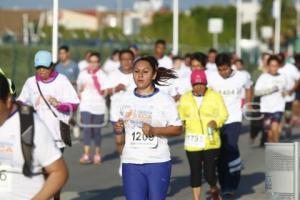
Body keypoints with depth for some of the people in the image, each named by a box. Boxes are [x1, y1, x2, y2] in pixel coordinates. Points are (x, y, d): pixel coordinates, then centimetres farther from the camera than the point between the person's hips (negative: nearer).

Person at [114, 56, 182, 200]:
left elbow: (177, 129, -3)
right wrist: (119, 127, -3)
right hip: (131, 162, 2)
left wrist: (154, 130, -17)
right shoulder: (126, 98, 8)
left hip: (158, 162, -2)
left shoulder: (165, 100, -3)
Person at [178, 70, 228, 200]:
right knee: (195, 173, 2)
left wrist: (216, 122, -21)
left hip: (211, 142, -2)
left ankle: (214, 189, 29)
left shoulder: (215, 96, 1)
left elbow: (223, 114, -1)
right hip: (192, 143, 2)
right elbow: (180, 117, 15)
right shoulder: (185, 98, 8)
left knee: (209, 174, -4)